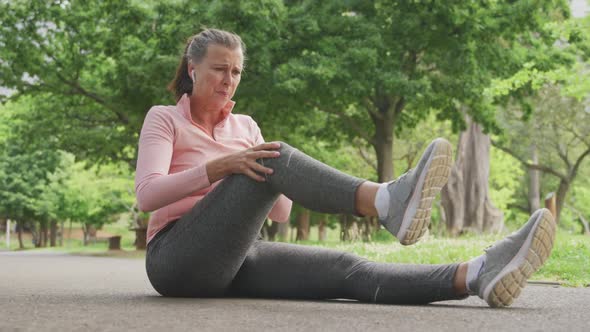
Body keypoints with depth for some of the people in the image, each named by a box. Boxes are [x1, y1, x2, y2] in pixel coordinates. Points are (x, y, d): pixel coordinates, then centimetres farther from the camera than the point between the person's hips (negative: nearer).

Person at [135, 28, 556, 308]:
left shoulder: (244, 125, 20)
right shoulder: (164, 119, 6)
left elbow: (280, 213, 14)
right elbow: (147, 195, -13)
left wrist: (274, 185, -9)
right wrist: (220, 167, -25)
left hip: (234, 261, 5)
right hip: (179, 259, -5)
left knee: (345, 268, -23)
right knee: (276, 157, -29)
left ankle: (476, 274, -44)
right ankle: (389, 202, -54)